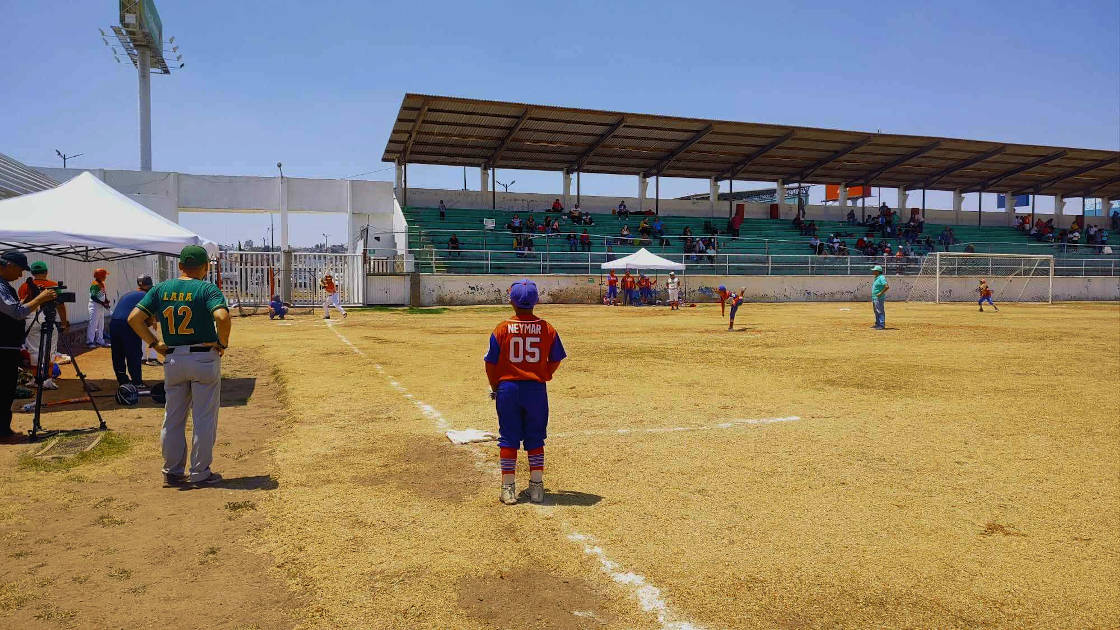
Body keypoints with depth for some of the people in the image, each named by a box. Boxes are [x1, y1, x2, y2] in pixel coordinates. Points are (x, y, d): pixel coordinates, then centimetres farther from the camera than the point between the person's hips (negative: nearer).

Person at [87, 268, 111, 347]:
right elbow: (93, 297, -21)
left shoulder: (102, 284, 12)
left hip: (101, 306, 10)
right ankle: (90, 341, -2)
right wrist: (103, 303, -23)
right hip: (95, 306, -10)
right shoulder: (94, 284, -16)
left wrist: (106, 301, 0)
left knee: (101, 324, 15)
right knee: (93, 324, -7)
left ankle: (99, 340, 25)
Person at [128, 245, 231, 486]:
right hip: (205, 358, -4)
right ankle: (200, 473, 10)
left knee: (172, 418, 15)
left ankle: (172, 473, 21)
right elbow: (222, 316, -25)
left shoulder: (160, 289, 5)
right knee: (204, 418, 5)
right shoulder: (207, 289, -9)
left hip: (172, 360, 4)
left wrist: (155, 344, 6)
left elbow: (134, 318, -1)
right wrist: (223, 343, -11)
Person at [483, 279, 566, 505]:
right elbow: (555, 360, 5)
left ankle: (508, 488, 12)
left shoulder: (502, 329, -7)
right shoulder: (547, 329, -4)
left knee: (508, 439, 9)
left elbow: (491, 363, -3)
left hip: (508, 387, -1)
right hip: (537, 389, 1)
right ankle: (537, 487, 14)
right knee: (535, 439, 12)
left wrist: (495, 388, 11)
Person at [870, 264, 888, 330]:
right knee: (876, 311, 17)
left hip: (879, 298, -11)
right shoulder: (876, 278, 16)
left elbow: (887, 286, -25)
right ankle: (877, 324, 26)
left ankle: (882, 325, -6)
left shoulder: (881, 278, -16)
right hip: (874, 298, 11)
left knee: (880, 311, -8)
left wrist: (881, 293, -22)